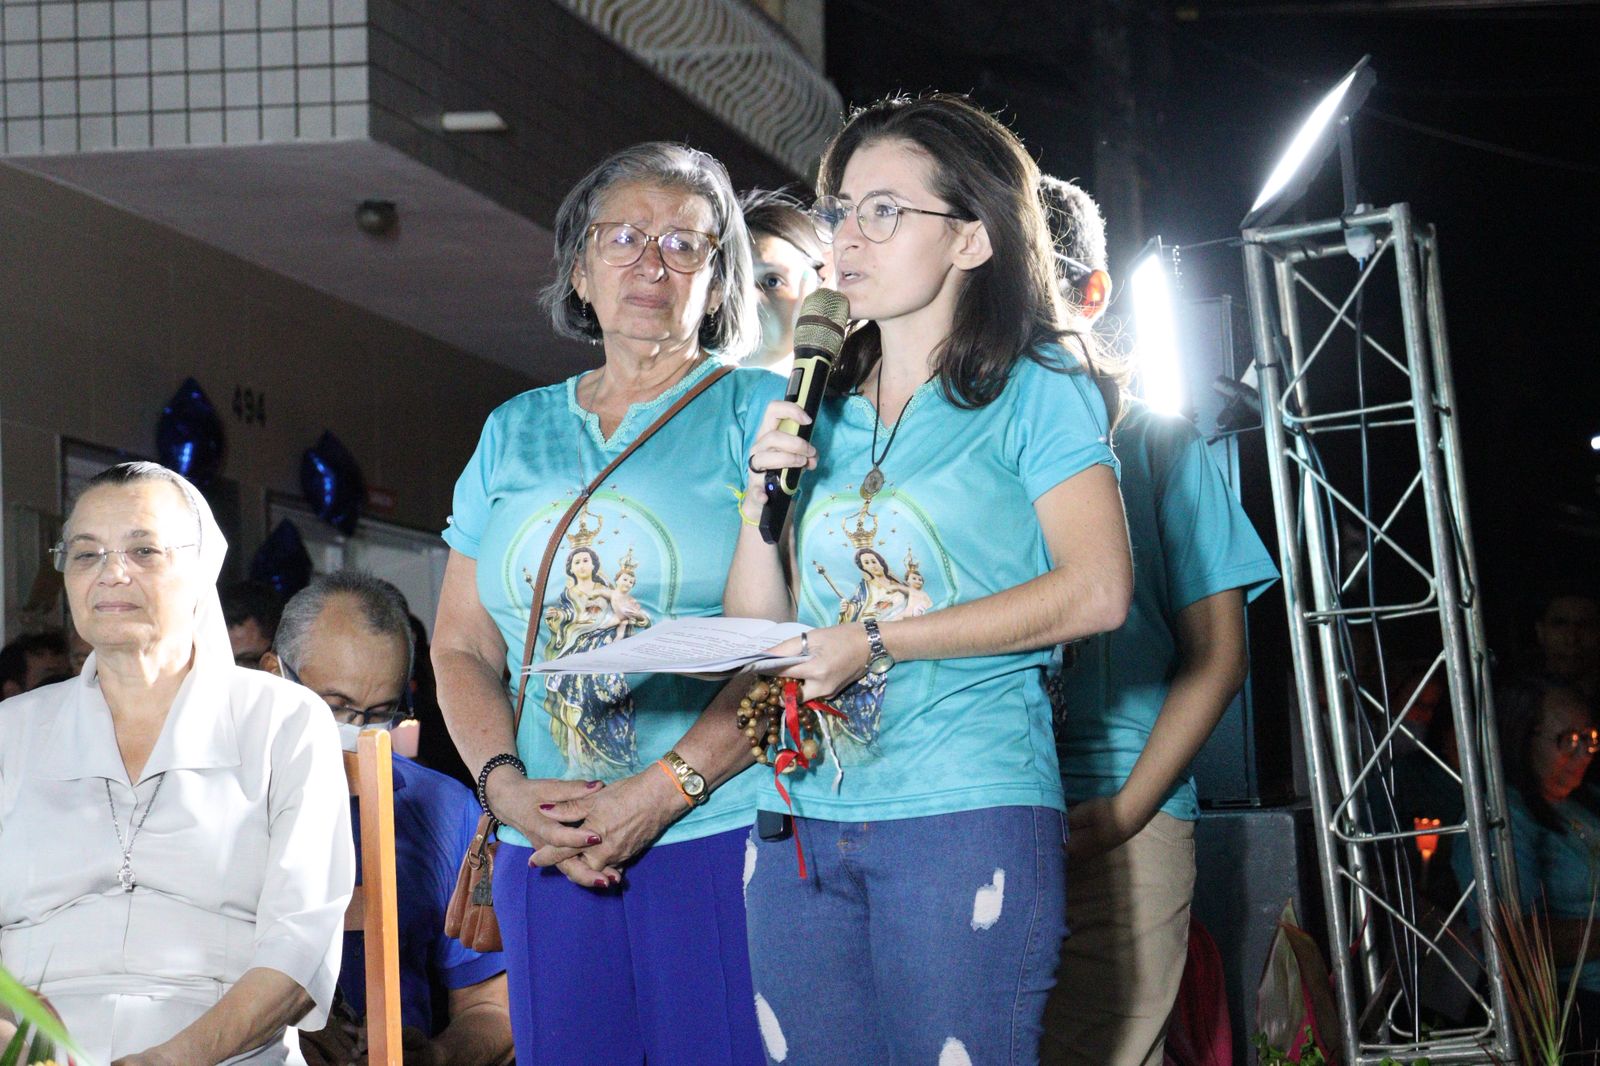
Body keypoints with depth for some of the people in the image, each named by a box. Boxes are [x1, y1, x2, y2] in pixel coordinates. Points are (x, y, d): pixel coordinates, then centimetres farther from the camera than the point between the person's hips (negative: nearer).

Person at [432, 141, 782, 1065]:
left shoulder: (758, 411, 2)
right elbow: (461, 649, 15)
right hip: (550, 851, 4)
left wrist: (663, 790, -15)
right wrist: (506, 786, -4)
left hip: (723, 834, -4)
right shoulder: (515, 433, 16)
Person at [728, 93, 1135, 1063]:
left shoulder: (1035, 387, 2)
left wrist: (877, 641, -13)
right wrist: (760, 503, -1)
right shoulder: (820, 412, 17)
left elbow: (1097, 592, -12)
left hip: (966, 811, -5)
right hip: (802, 820, 5)